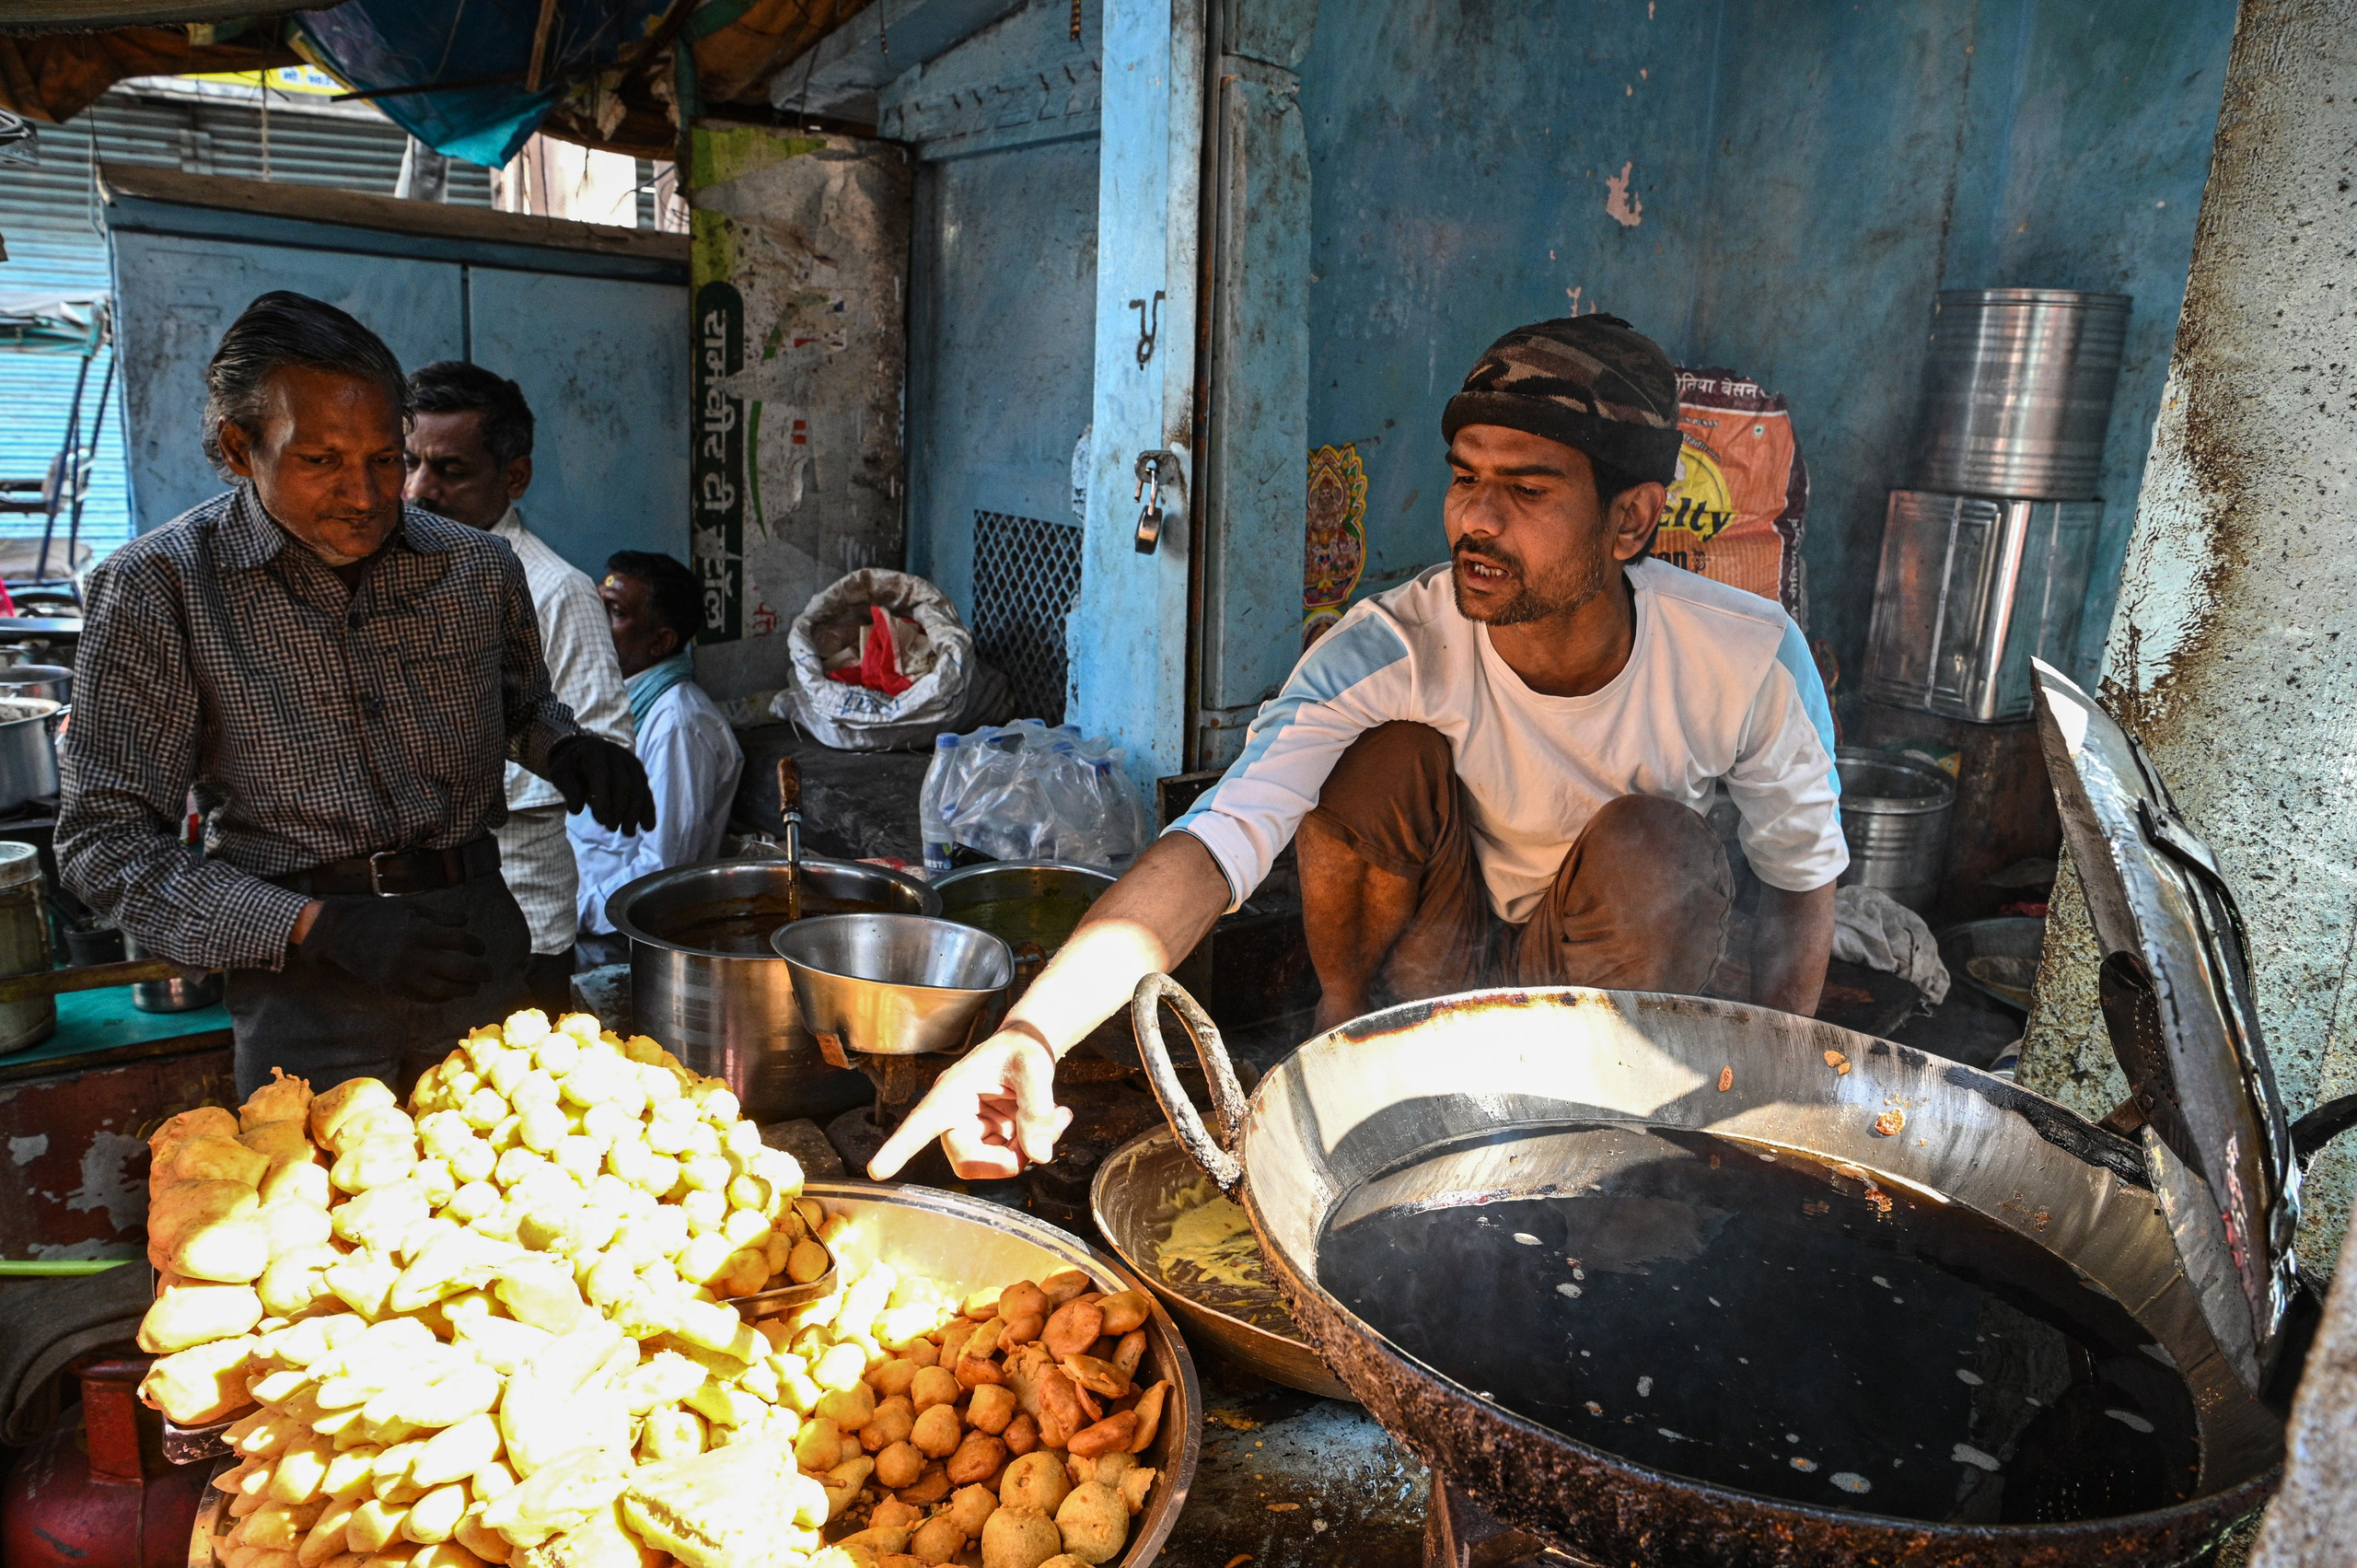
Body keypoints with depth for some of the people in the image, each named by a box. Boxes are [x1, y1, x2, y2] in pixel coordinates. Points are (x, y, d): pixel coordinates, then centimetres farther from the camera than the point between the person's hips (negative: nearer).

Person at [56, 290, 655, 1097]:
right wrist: (319, 929, -20)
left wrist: (566, 748, -2)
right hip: (305, 982, -3)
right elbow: (106, 841, -9)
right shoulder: (154, 588, -8)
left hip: (477, 941, 3)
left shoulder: (480, 567, 1)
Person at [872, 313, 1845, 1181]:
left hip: (1609, 970, 2)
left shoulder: (1749, 660, -22)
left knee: (1653, 842, -31)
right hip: (1432, 954, -1)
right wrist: (1031, 1034, -53)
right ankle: (1344, 1017, -3)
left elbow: (1802, 879, -4)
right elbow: (1210, 846, -39)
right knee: (1389, 753, -29)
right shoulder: (1391, 652, -28)